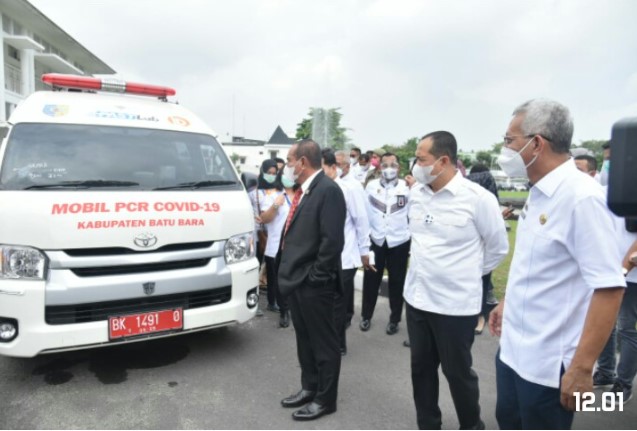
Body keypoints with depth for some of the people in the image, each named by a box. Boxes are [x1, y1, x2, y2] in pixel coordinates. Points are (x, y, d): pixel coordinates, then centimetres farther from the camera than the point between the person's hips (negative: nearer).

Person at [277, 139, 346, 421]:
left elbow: (332, 240, -22)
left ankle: (325, 399, 24)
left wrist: (315, 276, -17)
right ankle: (309, 387, 38)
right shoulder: (302, 191, 13)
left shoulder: (328, 190, -17)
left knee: (323, 342, 8)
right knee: (304, 339, 21)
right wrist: (288, 271, 13)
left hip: (314, 284, -9)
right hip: (296, 280, 10)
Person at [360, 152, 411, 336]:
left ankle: (394, 319, 28)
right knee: (371, 280, 9)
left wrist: (414, 242, -3)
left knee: (396, 282, 11)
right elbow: (364, 213, 3)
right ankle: (366, 316, 29)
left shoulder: (407, 187, -5)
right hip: (375, 241, 1)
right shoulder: (371, 185, -2)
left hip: (399, 242, -1)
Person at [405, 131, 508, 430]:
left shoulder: (477, 198, -16)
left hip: (455, 303, -5)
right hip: (416, 298, 6)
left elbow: (498, 247, -3)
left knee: (457, 372, 12)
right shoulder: (416, 193, 1)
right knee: (421, 368, 17)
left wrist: (469, 274, 3)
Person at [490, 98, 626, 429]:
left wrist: (582, 367, -23)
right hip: (512, 347, 8)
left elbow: (609, 287, -24)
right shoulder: (539, 193, 4)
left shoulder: (581, 196, -22)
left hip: (547, 362, -8)